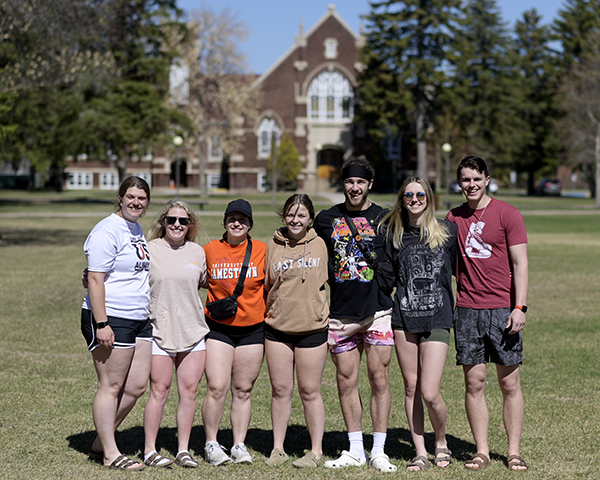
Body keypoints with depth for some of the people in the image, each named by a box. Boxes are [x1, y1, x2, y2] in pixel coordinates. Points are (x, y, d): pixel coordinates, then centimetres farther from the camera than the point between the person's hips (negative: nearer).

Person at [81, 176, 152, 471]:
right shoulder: (108, 231, -12)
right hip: (111, 320, -9)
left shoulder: (137, 230, 17)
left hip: (139, 319, 9)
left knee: (137, 386, 8)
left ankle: (101, 441, 22)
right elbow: (95, 279, -17)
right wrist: (101, 324, -22)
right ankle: (110, 455, 5)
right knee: (111, 387, -3)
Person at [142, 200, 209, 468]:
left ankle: (183, 449, 13)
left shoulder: (197, 252, 9)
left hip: (194, 331, 4)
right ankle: (149, 450, 9)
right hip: (160, 331, -3)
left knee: (189, 391, 4)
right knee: (159, 391, -2)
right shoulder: (149, 250, -2)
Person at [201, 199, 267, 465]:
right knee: (216, 388, -8)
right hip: (218, 328, -1)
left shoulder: (262, 250, 3)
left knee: (243, 390, 6)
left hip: (252, 330, 1)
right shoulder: (210, 250, 2)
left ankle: (239, 445, 15)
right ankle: (211, 444, 6)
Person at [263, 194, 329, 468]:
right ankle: (278, 448, 17)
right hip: (277, 327, 2)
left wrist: (321, 311, 7)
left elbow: (324, 281, 11)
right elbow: (264, 285, 12)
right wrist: (268, 311, 4)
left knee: (309, 392, 3)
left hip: (312, 328, -1)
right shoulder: (272, 246, 4)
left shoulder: (319, 245, 2)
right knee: (280, 390, 6)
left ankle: (316, 451, 12)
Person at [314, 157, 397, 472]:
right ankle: (355, 451, 13)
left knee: (379, 379, -2)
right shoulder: (326, 220, 8)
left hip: (378, 312, -2)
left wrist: (393, 301, 3)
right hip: (341, 314, 2)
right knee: (346, 380, 4)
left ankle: (378, 452, 4)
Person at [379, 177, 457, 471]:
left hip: (437, 318, -2)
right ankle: (420, 452, 17)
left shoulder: (447, 231, 2)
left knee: (429, 392, -9)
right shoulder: (392, 233, 7)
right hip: (403, 317, 2)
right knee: (411, 387, 7)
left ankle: (441, 442, 18)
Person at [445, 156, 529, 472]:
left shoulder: (507, 214, -1)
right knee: (474, 383, 3)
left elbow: (520, 263, -4)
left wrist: (519, 307, -11)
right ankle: (482, 451, 10)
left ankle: (514, 452, 9)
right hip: (467, 311, 3)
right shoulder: (453, 218, 9)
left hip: (502, 309, -3)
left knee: (510, 383, 1)